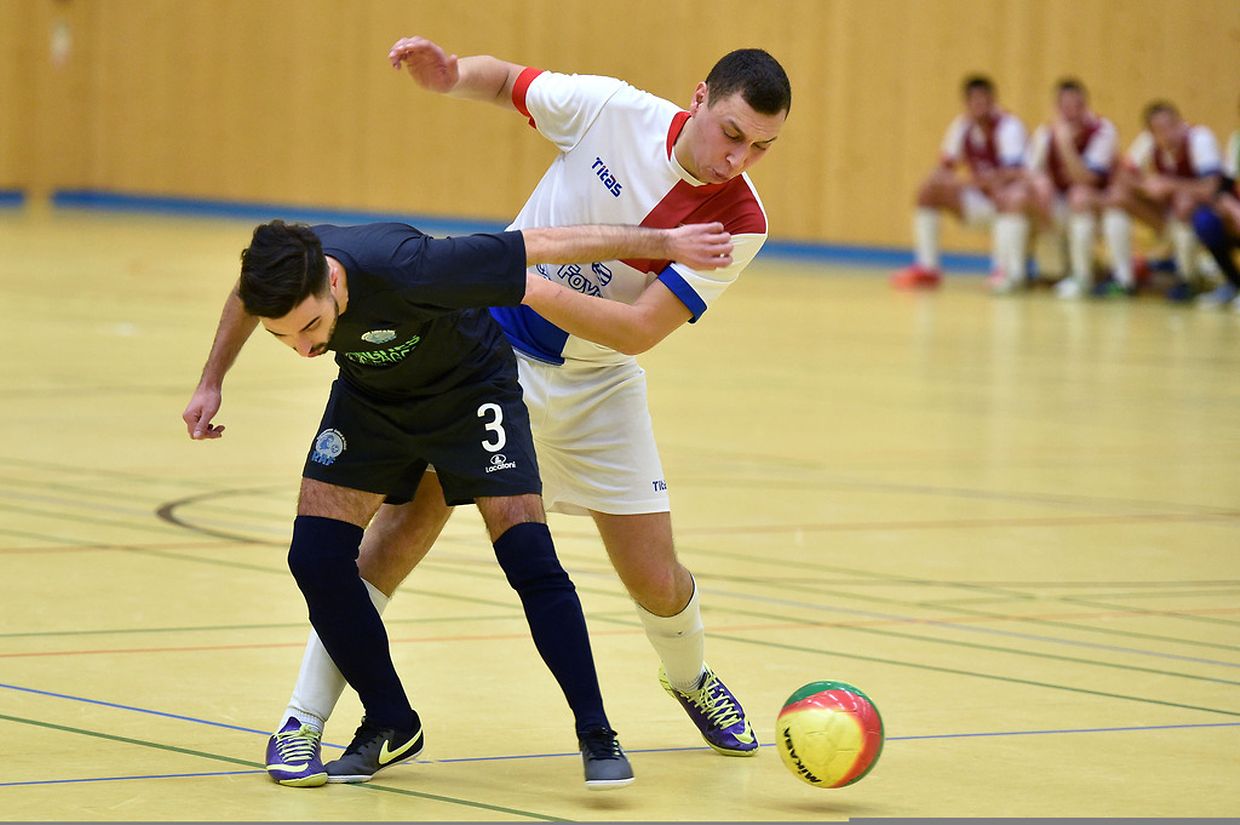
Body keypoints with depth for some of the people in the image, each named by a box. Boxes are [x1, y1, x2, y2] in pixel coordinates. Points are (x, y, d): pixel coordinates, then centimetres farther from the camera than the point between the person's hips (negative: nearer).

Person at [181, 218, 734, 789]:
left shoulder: (404, 270, -43)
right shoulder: (277, 276, -28)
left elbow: (544, 245, -33)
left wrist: (665, 242, -26)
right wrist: (211, 383, 1)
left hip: (469, 385, -4)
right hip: (370, 394, 4)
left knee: (529, 560, -16)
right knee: (316, 555, -9)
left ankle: (596, 735, -4)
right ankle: (391, 726, 9)